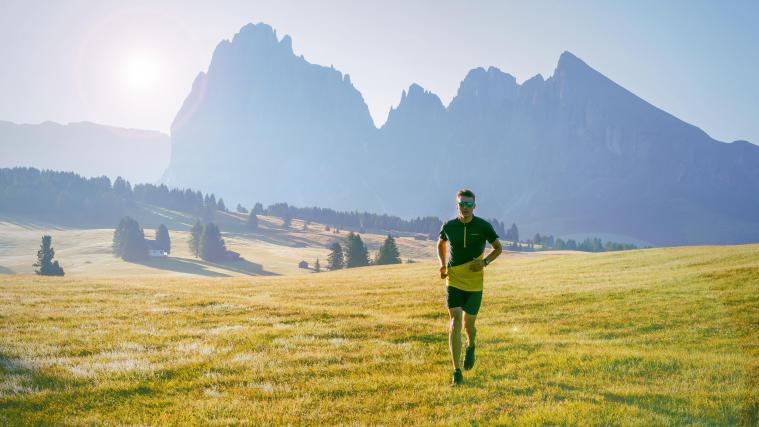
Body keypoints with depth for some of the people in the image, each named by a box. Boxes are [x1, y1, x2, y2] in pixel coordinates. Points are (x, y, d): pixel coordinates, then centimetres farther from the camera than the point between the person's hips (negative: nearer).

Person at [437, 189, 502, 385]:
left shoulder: (483, 226, -6)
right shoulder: (448, 227, -3)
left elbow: (498, 248, 7)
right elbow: (441, 244, 18)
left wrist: (485, 262, -11)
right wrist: (442, 264, 2)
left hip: (475, 283, 0)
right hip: (453, 281, 0)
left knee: (468, 324, 6)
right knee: (455, 322, -11)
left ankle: (470, 346, 44)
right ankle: (457, 372, -5)